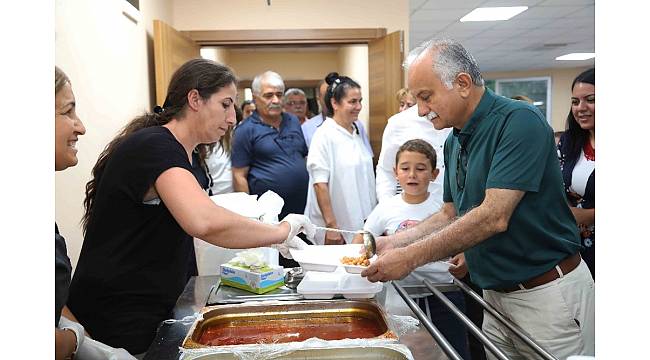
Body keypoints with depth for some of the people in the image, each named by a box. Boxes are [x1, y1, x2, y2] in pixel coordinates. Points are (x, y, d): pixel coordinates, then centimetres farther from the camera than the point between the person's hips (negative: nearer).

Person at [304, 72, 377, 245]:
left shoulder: (357, 132, 9)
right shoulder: (324, 135, -12)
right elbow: (320, 185, -15)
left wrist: (374, 214, 15)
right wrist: (331, 226, -17)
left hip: (363, 223, 7)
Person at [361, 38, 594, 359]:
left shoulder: (519, 121, -19)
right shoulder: (454, 142, 7)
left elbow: (494, 217, -27)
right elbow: (450, 215, 12)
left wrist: (411, 257, -25)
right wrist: (394, 243, -1)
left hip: (547, 293, -7)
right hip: (497, 294, 7)